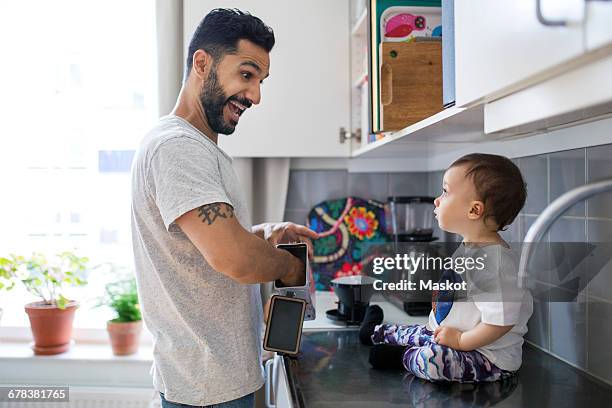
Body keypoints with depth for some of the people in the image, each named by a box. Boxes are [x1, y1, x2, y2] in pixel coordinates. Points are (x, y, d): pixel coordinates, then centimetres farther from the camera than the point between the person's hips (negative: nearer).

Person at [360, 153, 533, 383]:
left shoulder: (495, 260, -27)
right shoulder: (468, 248, 6)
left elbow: (501, 321, -30)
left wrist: (461, 341, -22)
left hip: (492, 359, -10)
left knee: (433, 360, -31)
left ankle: (402, 356, -2)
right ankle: (376, 332, 51)